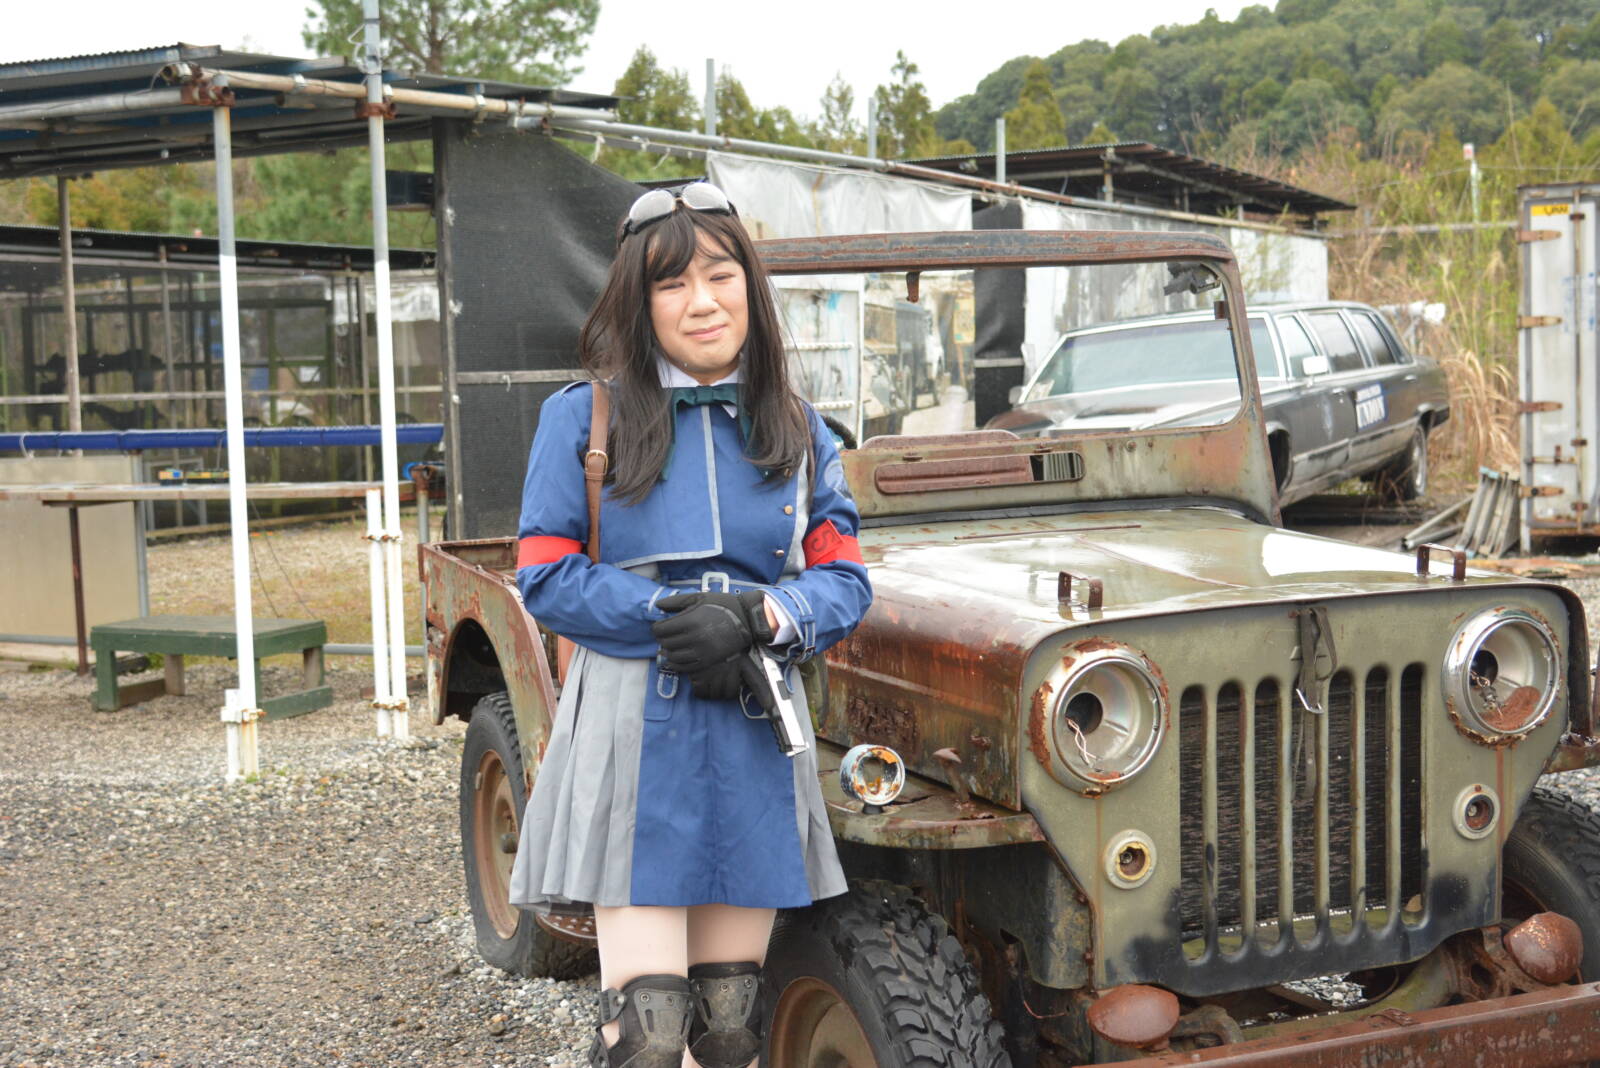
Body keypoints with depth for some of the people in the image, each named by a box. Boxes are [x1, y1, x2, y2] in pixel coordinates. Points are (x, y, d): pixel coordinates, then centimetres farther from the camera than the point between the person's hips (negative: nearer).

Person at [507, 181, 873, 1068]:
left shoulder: (798, 430, 9)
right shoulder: (582, 418, 0)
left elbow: (844, 582, 6)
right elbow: (546, 579, -4)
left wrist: (757, 618, -14)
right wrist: (678, 621, -17)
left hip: (756, 740, 3)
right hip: (633, 737, -3)